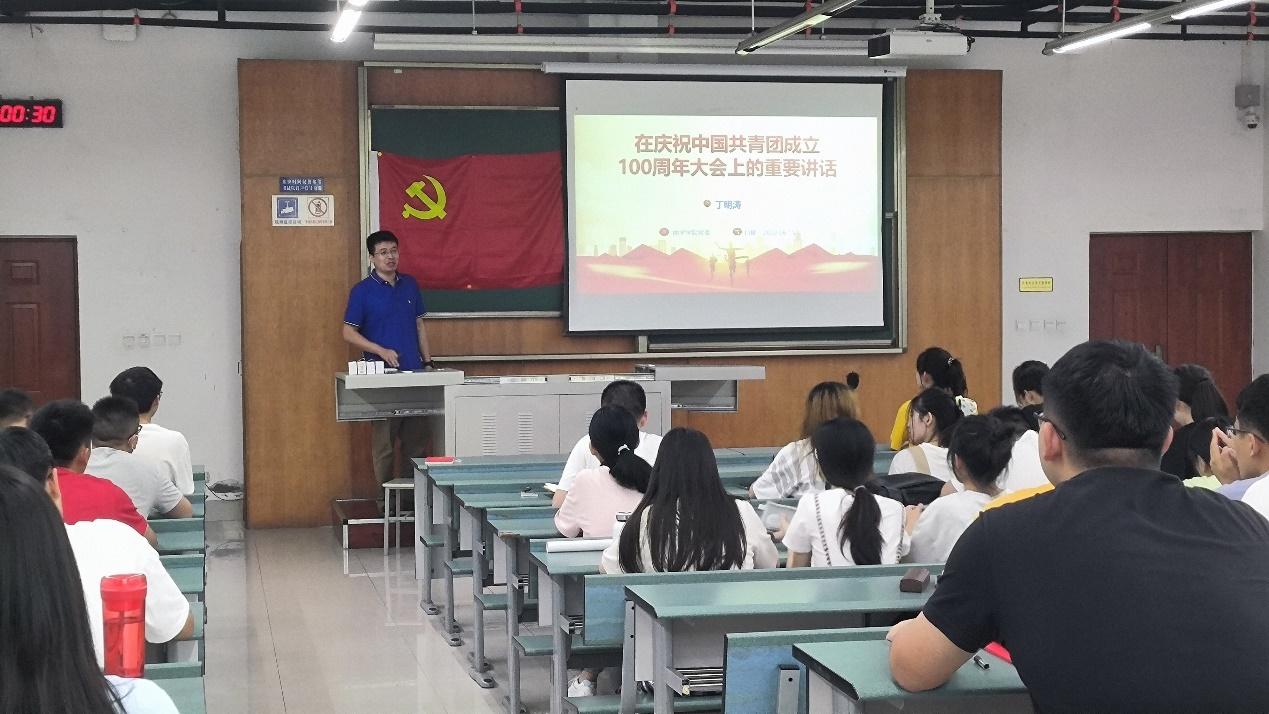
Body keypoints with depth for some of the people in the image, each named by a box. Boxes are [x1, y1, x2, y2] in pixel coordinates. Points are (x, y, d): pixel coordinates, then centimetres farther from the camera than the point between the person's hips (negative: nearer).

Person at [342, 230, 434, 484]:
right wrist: (381, 351, -17)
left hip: (414, 372, 5)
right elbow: (349, 333, -5)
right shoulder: (362, 291, -5)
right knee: (384, 442, 0)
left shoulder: (409, 285, 10)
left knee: (416, 439, 7)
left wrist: (427, 362, 10)